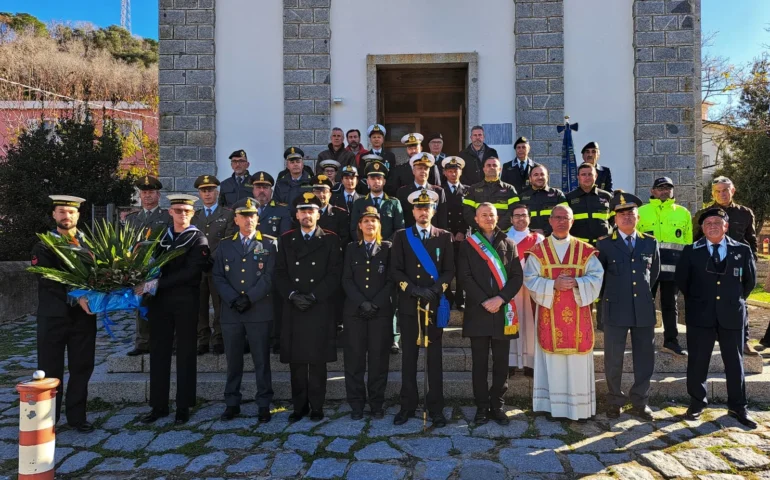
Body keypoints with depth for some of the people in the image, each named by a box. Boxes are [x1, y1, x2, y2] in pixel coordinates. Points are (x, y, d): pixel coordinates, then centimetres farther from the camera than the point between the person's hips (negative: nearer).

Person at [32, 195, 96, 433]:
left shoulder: (89, 244, 8)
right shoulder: (43, 247, 1)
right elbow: (48, 281, -11)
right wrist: (76, 298, -22)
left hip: (84, 315, 2)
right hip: (53, 316, -2)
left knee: (82, 368, 7)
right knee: (50, 370, 8)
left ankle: (77, 417, 20)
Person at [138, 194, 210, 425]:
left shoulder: (198, 240, -4)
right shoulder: (161, 236, 12)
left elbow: (190, 272, -16)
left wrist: (156, 283, -20)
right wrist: (146, 286, -7)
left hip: (186, 302, -4)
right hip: (159, 302, 5)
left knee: (185, 354, 5)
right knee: (158, 353, 9)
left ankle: (183, 407, 15)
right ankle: (158, 405, 21)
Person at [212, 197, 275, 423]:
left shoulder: (269, 244, 5)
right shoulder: (224, 245, 12)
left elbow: (269, 276, -4)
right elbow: (218, 276, 5)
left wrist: (249, 298, -13)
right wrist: (233, 299, -9)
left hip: (260, 311, -2)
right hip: (230, 311, 2)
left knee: (262, 360, 3)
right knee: (233, 360, 9)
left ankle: (264, 405, 13)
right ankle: (232, 403, 21)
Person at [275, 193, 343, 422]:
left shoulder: (331, 239, 5)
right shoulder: (286, 239, 13)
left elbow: (334, 274, -3)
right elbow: (280, 273, 7)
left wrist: (313, 296, -11)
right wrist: (292, 295, -9)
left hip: (321, 309, -2)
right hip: (293, 309, 2)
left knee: (318, 360, 1)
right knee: (296, 360, 5)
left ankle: (317, 407, 12)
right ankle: (299, 406, 17)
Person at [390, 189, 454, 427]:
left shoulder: (444, 236, 9)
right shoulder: (401, 236, 8)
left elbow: (449, 270, 2)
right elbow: (396, 270, 1)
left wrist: (435, 290, -13)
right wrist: (412, 289, -13)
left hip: (435, 303, 0)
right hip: (408, 304, 0)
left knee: (434, 355, 4)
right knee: (409, 355, 6)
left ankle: (436, 408, 12)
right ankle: (408, 406, 15)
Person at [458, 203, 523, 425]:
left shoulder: (508, 244, 12)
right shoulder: (468, 244, 6)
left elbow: (517, 276, 4)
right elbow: (465, 276, -3)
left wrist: (501, 298, -11)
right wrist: (484, 301, -12)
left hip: (503, 311, 2)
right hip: (478, 311, -1)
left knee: (501, 362, 6)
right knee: (480, 362, 3)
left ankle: (497, 406, 17)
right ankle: (482, 407, 12)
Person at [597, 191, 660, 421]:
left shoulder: (650, 243, 7)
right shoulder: (604, 245, -1)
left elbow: (654, 273, 20)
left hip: (644, 309, 3)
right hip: (615, 310, -3)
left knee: (645, 358, 9)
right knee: (613, 359, 5)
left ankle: (640, 402, 24)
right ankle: (615, 401, 21)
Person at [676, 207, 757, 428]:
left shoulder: (742, 250, 2)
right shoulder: (691, 251, -1)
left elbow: (750, 280, 12)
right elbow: (681, 280, 7)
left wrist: (735, 300, 12)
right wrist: (695, 300, 9)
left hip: (732, 315, 1)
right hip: (700, 315, -1)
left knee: (735, 362, 10)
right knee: (697, 362, 6)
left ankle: (738, 407, 24)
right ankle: (697, 403, 20)